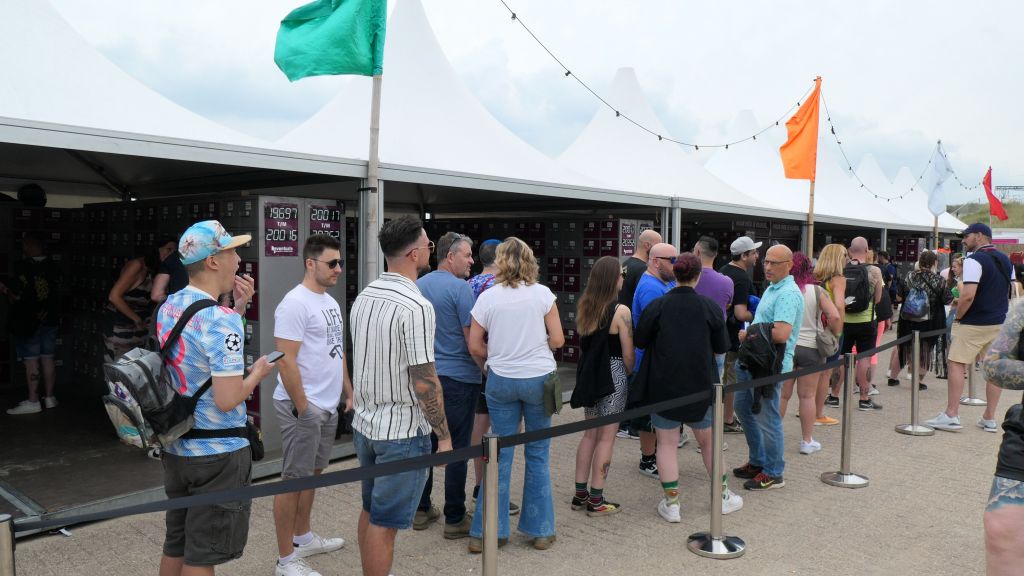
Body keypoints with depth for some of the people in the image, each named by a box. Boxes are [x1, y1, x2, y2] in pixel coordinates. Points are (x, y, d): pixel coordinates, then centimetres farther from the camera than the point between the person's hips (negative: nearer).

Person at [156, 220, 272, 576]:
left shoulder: (168, 306, 4)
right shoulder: (221, 320, -24)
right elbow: (227, 400, -27)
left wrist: (236, 307, 9)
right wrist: (258, 373, -8)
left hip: (175, 447, 8)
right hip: (217, 453, -8)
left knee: (175, 544, 20)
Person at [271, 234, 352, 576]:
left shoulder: (331, 302, 12)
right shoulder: (295, 303, -16)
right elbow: (286, 361, -20)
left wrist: (348, 392, 17)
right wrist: (302, 408, -19)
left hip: (328, 406, 9)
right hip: (303, 408, -9)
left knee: (312, 474, 19)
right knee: (294, 480, -1)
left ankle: (303, 538, 34)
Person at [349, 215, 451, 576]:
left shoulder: (364, 297, 5)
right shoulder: (416, 306, -20)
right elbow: (425, 383, -20)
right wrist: (443, 435, -11)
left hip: (364, 424, 8)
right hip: (401, 431, -8)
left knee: (370, 511, 20)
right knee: (385, 523, 2)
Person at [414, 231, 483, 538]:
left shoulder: (418, 286, 8)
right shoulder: (461, 288, -14)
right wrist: (485, 369, -1)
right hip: (458, 378, -7)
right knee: (457, 447, 1)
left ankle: (421, 509, 24)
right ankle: (455, 519, 8)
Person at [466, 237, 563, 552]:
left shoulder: (487, 297, -2)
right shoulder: (542, 293, -4)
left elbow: (475, 347, 0)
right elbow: (558, 340, -3)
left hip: (501, 380, 1)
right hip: (539, 378, -1)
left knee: (501, 455, 9)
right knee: (538, 455, 10)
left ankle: (486, 531, 15)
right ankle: (540, 530, 19)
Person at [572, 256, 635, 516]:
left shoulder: (584, 307, 5)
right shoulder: (621, 311, -14)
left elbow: (583, 342, 7)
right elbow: (628, 354, -13)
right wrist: (630, 375, 4)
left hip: (588, 374, 7)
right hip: (612, 375, -6)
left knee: (590, 433, 15)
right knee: (606, 437, 2)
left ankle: (580, 494, 20)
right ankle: (596, 500, 7)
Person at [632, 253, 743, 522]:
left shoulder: (656, 306, -10)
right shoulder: (711, 307, -6)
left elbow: (640, 340, -2)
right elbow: (722, 347, 1)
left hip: (663, 384, -1)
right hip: (700, 384, 2)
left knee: (667, 443, 7)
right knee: (708, 440, 18)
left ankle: (671, 503, 9)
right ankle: (723, 496, 30)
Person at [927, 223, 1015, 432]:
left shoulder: (974, 260, -13)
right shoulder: (1006, 260, 13)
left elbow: (968, 295, -21)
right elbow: (1012, 294, 18)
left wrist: (957, 317, -9)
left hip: (974, 324, -8)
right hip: (1000, 324, 8)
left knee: (956, 364, -3)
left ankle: (951, 416, -5)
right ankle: (989, 419, 16)